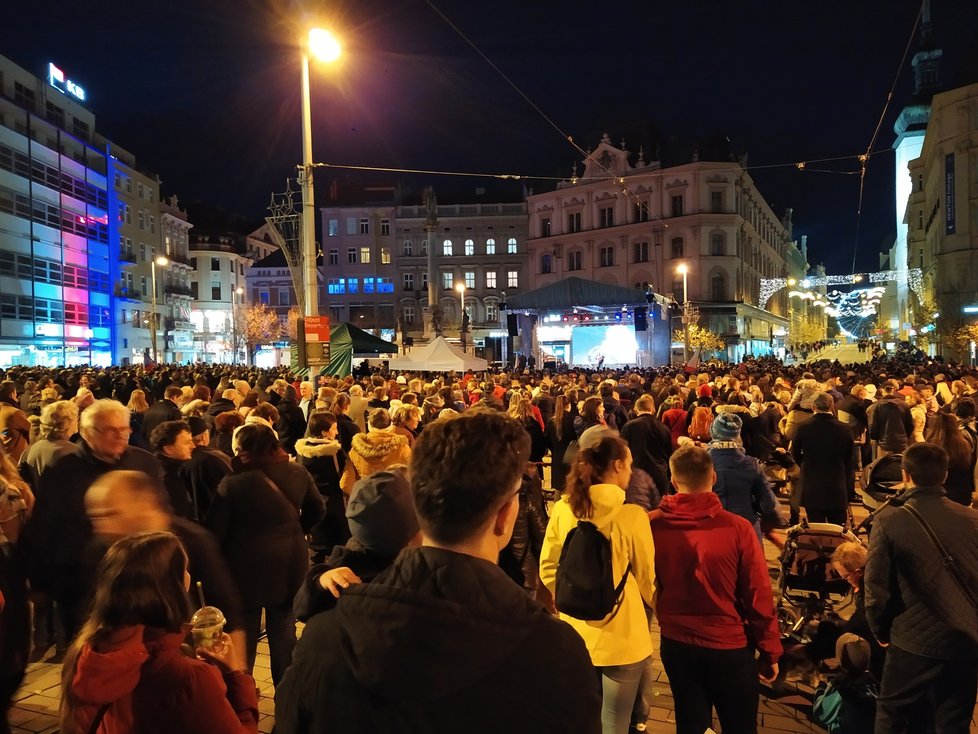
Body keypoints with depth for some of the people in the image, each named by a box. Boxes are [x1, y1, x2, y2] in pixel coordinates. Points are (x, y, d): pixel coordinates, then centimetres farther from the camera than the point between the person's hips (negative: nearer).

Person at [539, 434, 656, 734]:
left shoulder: (563, 509, -7)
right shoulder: (632, 515, -18)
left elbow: (548, 569, 2)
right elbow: (646, 578, -6)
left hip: (575, 633, 4)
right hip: (621, 636, -4)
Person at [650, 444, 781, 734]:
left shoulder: (653, 526, -14)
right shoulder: (737, 528, -20)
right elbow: (759, 597, -13)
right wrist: (770, 652, 0)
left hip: (676, 644, 3)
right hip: (730, 647, -2)